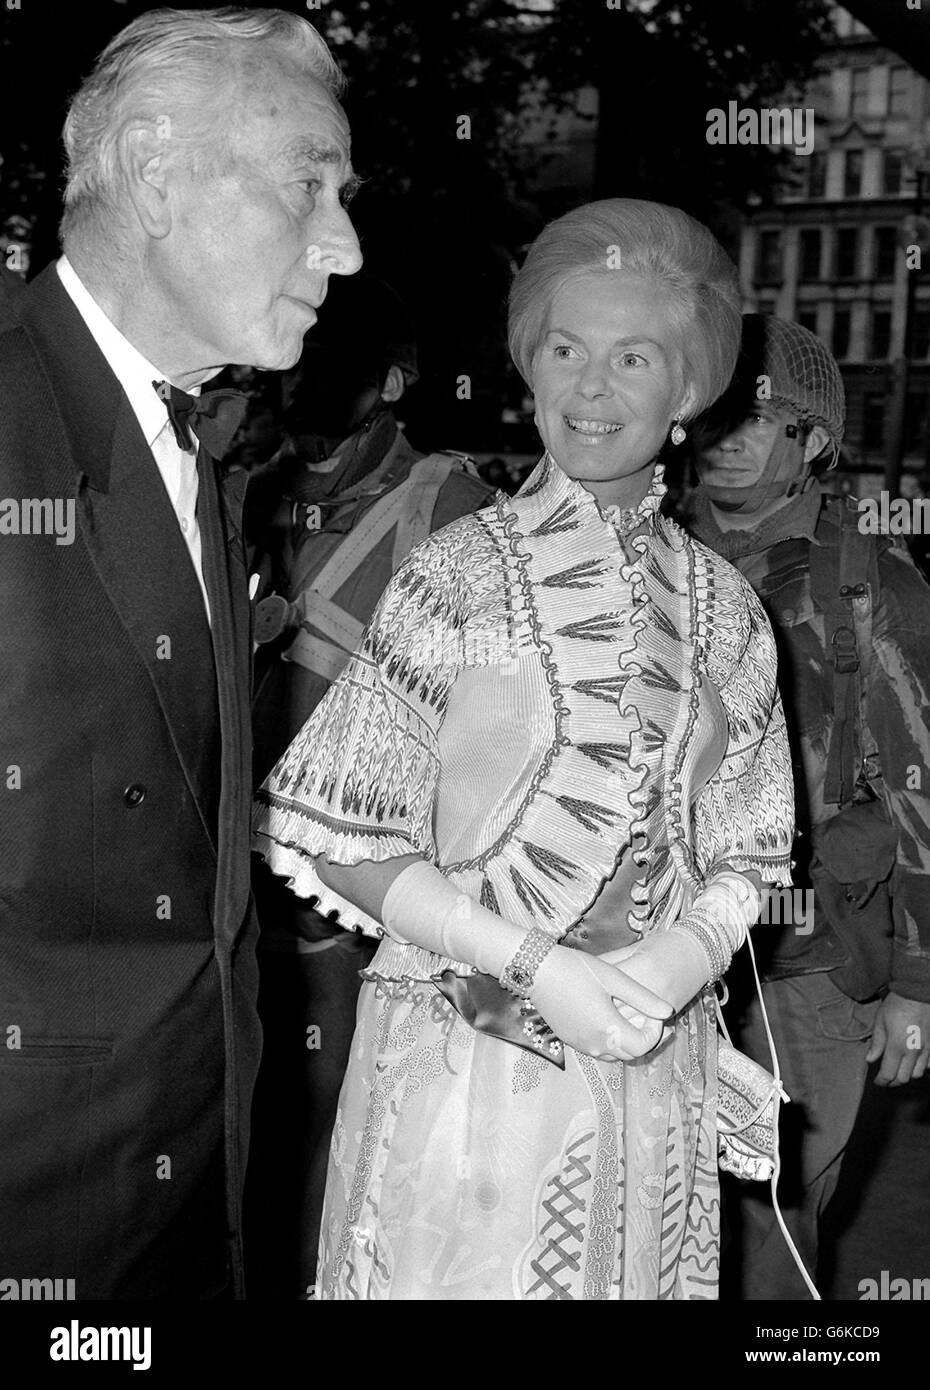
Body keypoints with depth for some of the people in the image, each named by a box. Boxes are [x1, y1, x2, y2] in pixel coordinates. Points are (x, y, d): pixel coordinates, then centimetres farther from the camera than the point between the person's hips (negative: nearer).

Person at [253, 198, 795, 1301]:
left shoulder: (723, 608, 3)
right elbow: (346, 842, -8)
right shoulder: (459, 574, -8)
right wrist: (540, 967, -15)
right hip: (465, 1061, -3)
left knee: (630, 1276, 15)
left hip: (653, 1071, 4)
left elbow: (739, 850, 9)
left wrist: (686, 956, -12)